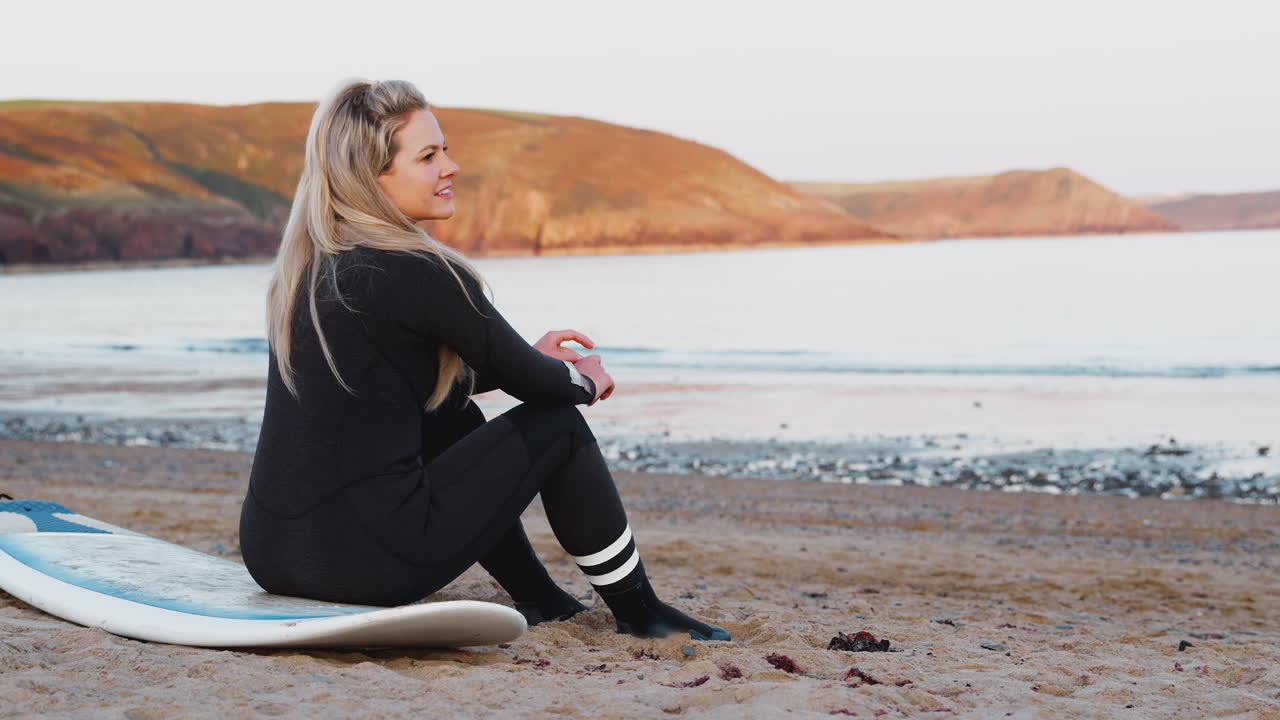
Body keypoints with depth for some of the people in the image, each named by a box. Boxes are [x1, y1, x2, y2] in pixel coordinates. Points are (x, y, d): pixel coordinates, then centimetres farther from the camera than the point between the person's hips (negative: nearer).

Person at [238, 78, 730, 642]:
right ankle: (639, 611, 22)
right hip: (369, 563, -8)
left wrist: (535, 358, 27)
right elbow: (529, 381, -1)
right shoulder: (419, 274, -14)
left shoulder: (305, 268, 11)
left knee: (454, 416, 29)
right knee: (557, 426, 8)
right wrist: (586, 381, 20)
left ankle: (538, 597, 36)